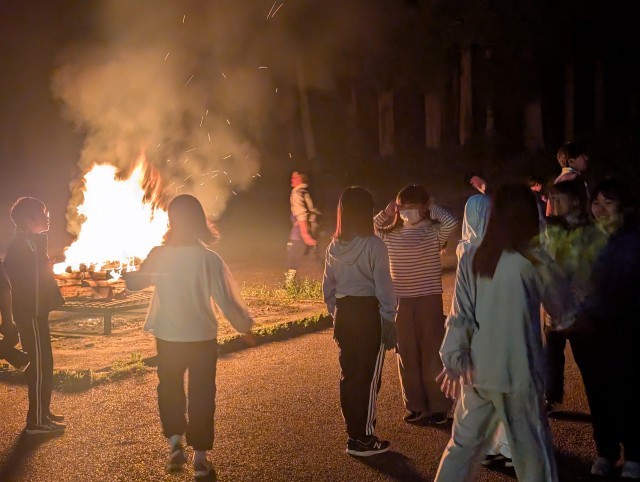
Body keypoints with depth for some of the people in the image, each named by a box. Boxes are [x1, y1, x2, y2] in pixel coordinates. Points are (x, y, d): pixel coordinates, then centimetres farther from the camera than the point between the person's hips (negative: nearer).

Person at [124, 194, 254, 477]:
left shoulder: (159, 255, -11)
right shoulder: (208, 259, -15)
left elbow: (135, 282, 5)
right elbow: (226, 300, -13)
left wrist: (125, 275, 28)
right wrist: (245, 324, 4)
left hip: (168, 338, 1)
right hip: (202, 338, -1)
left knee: (169, 389, 23)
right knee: (201, 395, 12)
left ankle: (175, 442, 8)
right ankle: (200, 457, 15)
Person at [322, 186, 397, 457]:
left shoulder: (334, 246, 4)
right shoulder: (373, 245, -13)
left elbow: (328, 287, 10)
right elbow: (383, 286, -13)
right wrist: (389, 322, -7)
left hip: (343, 312, 6)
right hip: (369, 313, -6)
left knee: (348, 374, 13)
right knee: (368, 376, 2)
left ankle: (354, 432, 21)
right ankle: (363, 438, 6)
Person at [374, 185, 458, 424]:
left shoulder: (433, 232, -5)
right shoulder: (390, 235, 6)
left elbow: (452, 223, -22)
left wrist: (433, 208, -7)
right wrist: (385, 214, 5)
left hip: (429, 298, -4)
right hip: (400, 300, 4)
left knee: (432, 354, 2)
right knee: (407, 355, 10)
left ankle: (439, 407, 12)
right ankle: (415, 406, 21)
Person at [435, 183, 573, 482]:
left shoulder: (471, 258, 2)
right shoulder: (533, 261, -9)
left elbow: (459, 316, 0)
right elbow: (563, 309, 5)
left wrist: (453, 360, 4)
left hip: (476, 371, 4)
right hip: (517, 373, -4)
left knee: (463, 444, 15)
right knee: (532, 453, 8)